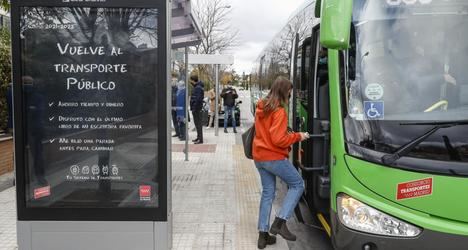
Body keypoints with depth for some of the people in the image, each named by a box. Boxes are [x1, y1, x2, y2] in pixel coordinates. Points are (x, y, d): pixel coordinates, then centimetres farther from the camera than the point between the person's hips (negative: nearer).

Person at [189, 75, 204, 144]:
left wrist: (194, 108, -21)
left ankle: (200, 139, -5)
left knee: (198, 123, -7)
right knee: (197, 123, 16)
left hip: (197, 109, -10)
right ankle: (198, 137, 25)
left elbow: (198, 99, -23)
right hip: (196, 108, 10)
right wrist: (193, 108, 17)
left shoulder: (198, 88, -17)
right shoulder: (197, 87, 16)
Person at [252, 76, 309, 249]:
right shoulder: (279, 111, -17)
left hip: (259, 156, 8)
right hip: (274, 157, -8)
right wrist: (298, 136, -9)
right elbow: (278, 140, -21)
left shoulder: (261, 108, 10)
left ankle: (263, 234, 15)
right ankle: (280, 222, -2)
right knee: (297, 184, 7)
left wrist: (289, 135, 18)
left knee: (267, 193, 14)